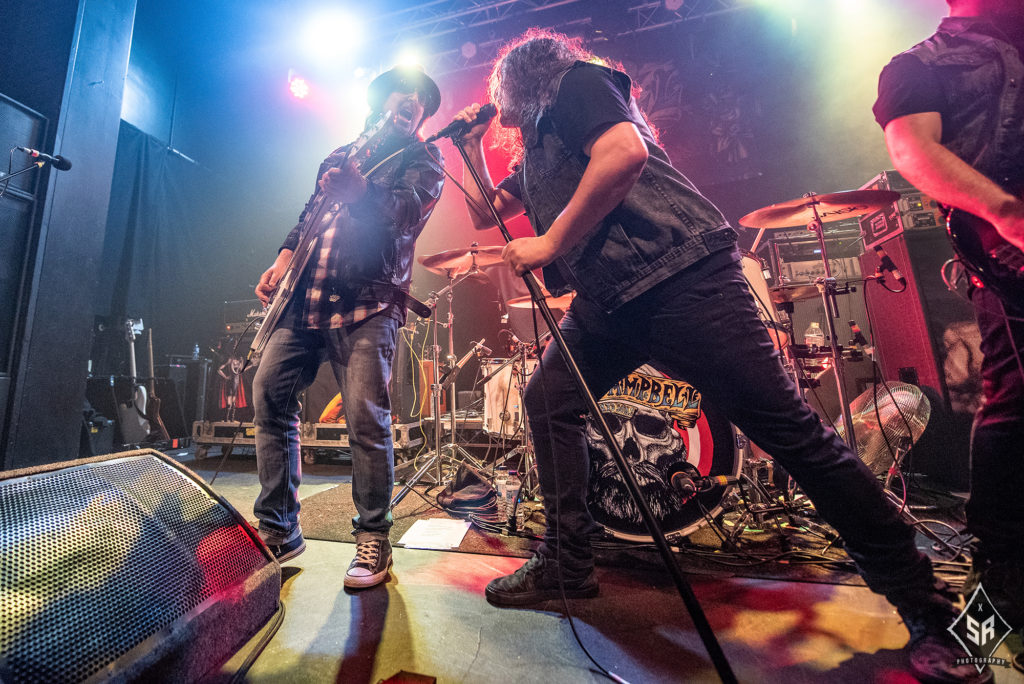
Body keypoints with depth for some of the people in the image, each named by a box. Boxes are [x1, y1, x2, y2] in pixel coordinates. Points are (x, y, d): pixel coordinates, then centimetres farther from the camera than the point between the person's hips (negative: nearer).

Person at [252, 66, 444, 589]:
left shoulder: (422, 159, 9)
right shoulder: (341, 155, 27)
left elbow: (406, 212, -12)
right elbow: (309, 215, 29)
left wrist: (360, 193, -31)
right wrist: (285, 256, 14)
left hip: (367, 302, -6)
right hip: (306, 297, 7)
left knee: (366, 418, -15)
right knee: (268, 395, 2)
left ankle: (373, 539, 3)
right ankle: (278, 530, 16)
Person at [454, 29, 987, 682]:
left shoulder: (576, 80, 9)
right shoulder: (534, 149, 32)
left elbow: (625, 151, -13)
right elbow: (485, 214, 37)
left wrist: (550, 243, -9)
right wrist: (472, 145, 32)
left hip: (678, 273, -9)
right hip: (608, 297, 9)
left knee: (788, 427, -7)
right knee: (548, 399, 3)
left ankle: (925, 606, 15)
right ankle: (567, 566, 16)